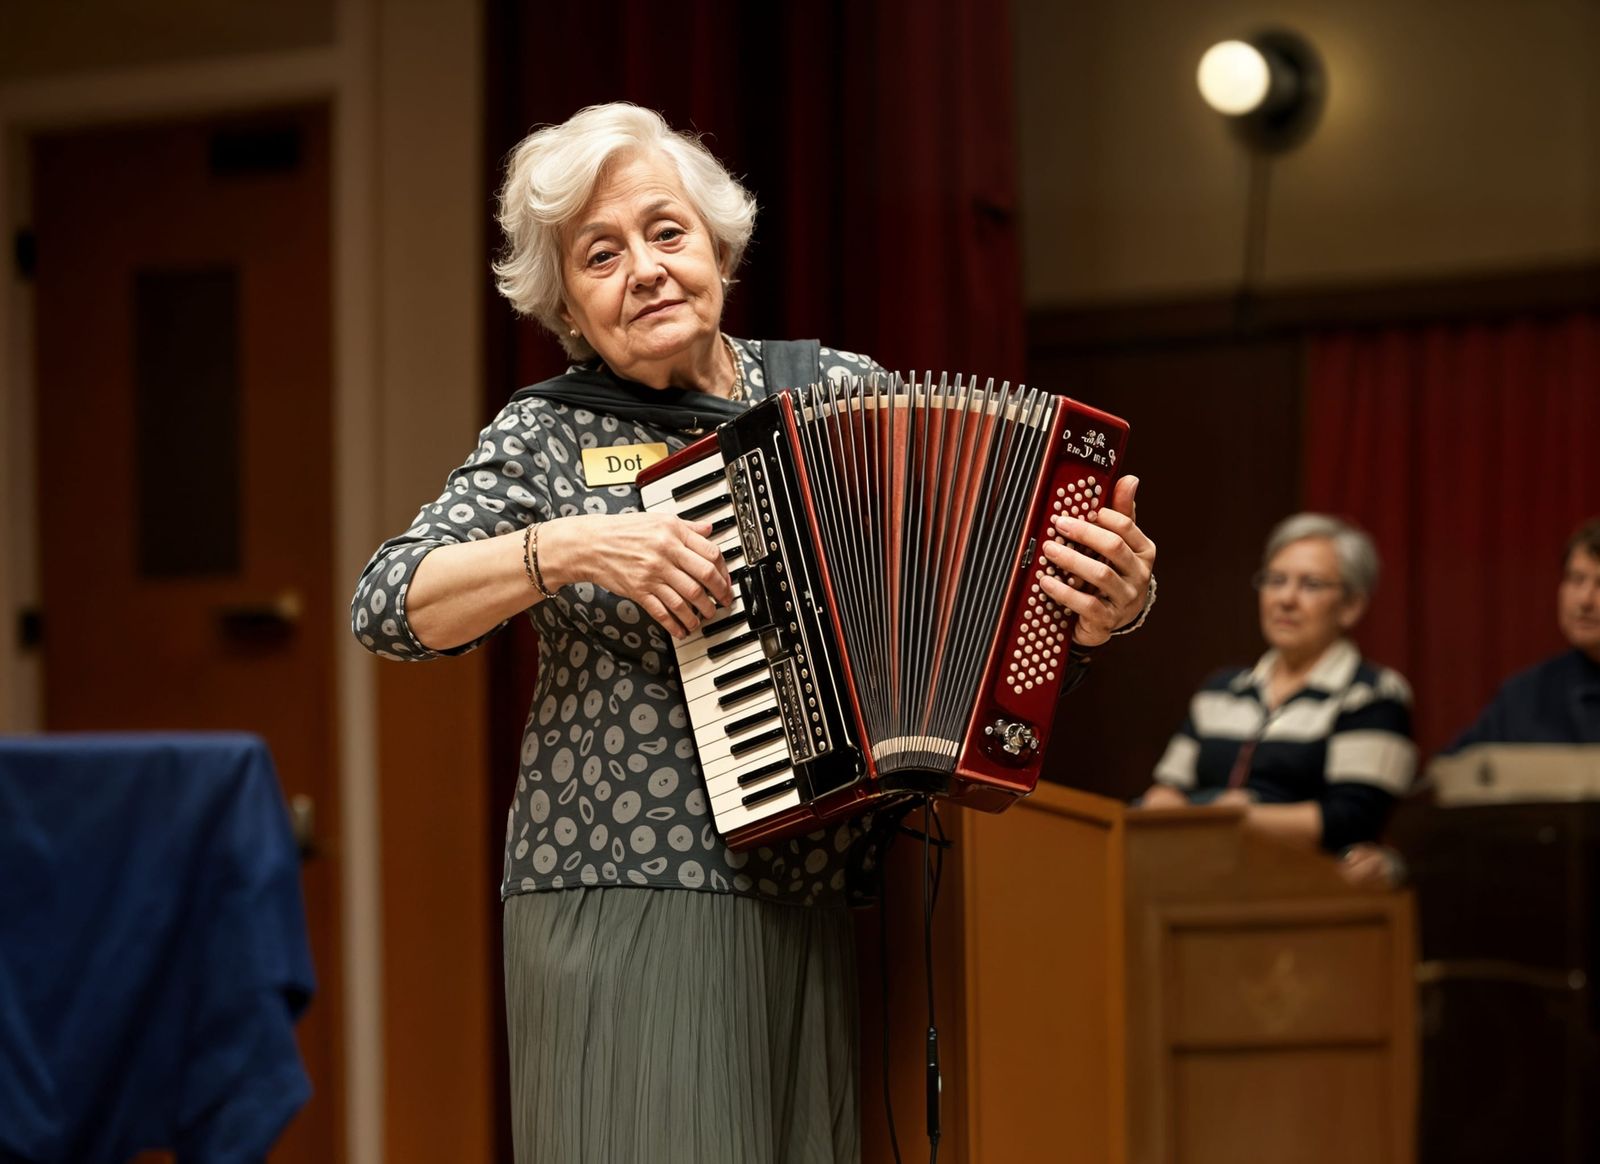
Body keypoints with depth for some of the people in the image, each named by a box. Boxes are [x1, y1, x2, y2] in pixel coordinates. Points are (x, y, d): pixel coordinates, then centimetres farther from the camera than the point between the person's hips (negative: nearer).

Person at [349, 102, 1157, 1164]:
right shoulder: (547, 435, 2)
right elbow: (388, 608, -6)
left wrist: (1101, 607, -13)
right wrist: (570, 546, -19)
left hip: (822, 911, 3)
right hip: (623, 909, -2)